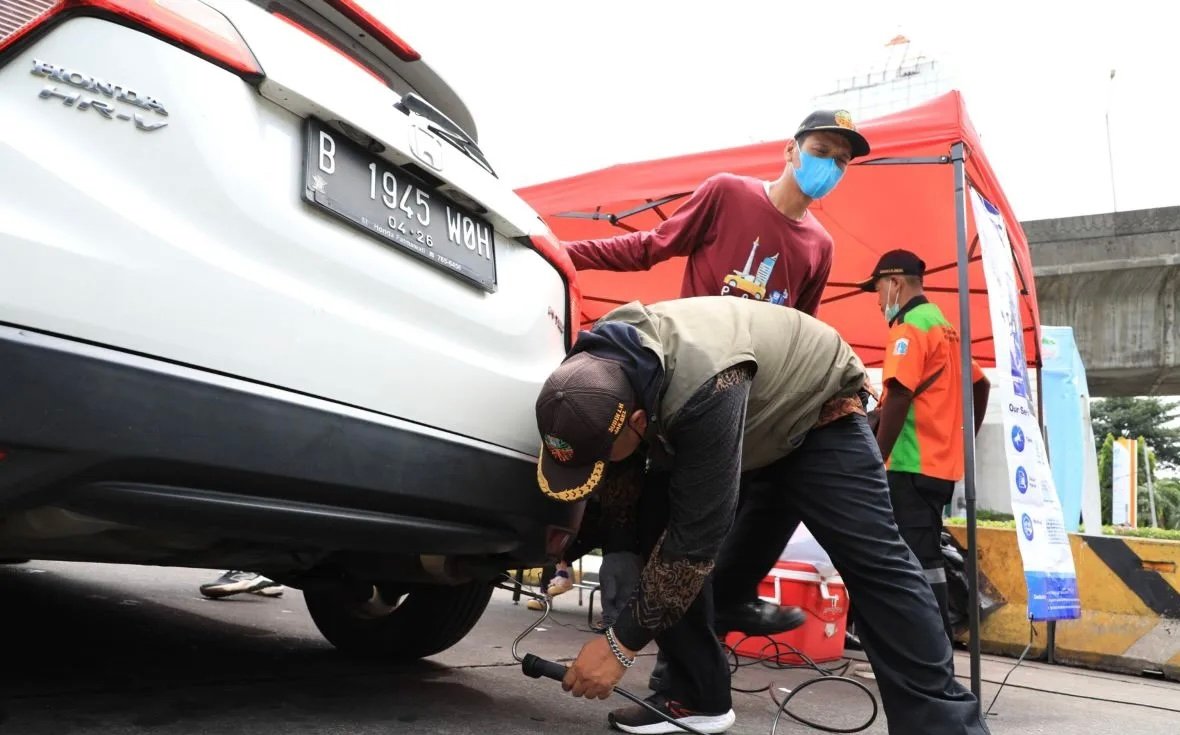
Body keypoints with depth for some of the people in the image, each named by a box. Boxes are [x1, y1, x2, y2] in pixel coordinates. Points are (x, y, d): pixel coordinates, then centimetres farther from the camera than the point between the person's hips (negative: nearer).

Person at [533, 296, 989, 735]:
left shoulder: (704, 388, -46)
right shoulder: (594, 369, -23)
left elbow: (696, 536, -38)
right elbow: (622, 485, -3)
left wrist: (622, 642, -31)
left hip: (818, 408, -6)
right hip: (738, 427, 6)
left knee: (873, 561, -16)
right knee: (656, 527, -8)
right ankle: (696, 696, 2)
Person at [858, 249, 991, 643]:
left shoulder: (910, 327, -11)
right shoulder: (944, 326, 18)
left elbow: (898, 397, -21)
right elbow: (980, 386, 25)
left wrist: (875, 460, -18)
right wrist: (965, 439, 25)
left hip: (912, 465, -10)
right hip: (941, 464, 10)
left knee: (918, 561, -8)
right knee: (926, 558, 15)